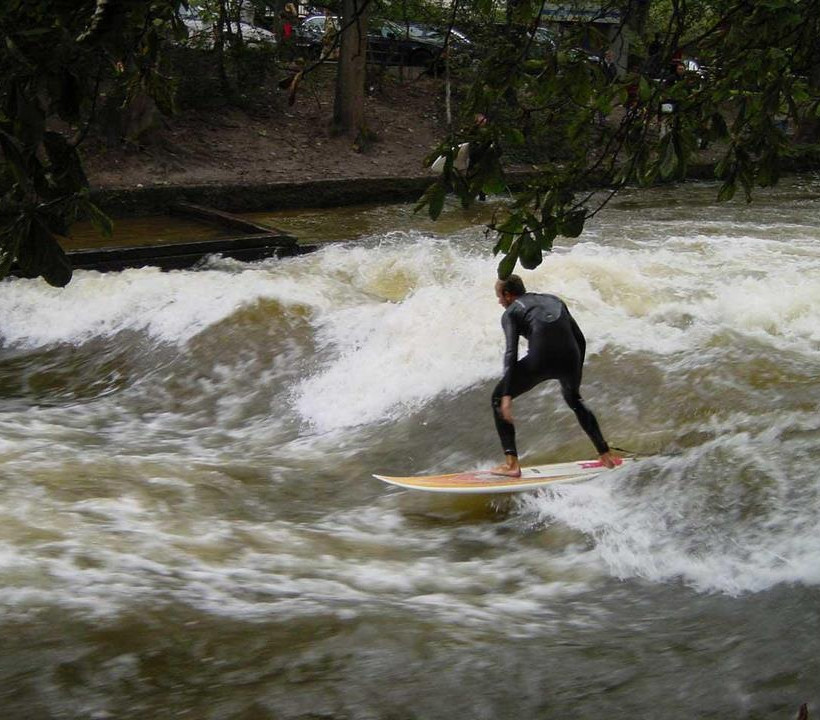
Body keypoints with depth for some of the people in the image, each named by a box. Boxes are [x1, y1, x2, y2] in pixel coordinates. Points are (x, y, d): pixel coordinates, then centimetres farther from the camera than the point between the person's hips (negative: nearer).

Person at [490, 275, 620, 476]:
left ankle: (511, 463, 5)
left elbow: (511, 352, -3)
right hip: (569, 358, 5)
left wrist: (507, 395, -9)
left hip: (540, 360, -5)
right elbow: (580, 340, 25)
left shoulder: (511, 312, 13)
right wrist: (576, 376, 35)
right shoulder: (554, 300, 29)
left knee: (498, 398, 16)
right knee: (574, 400, 36)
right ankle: (605, 454, 35)